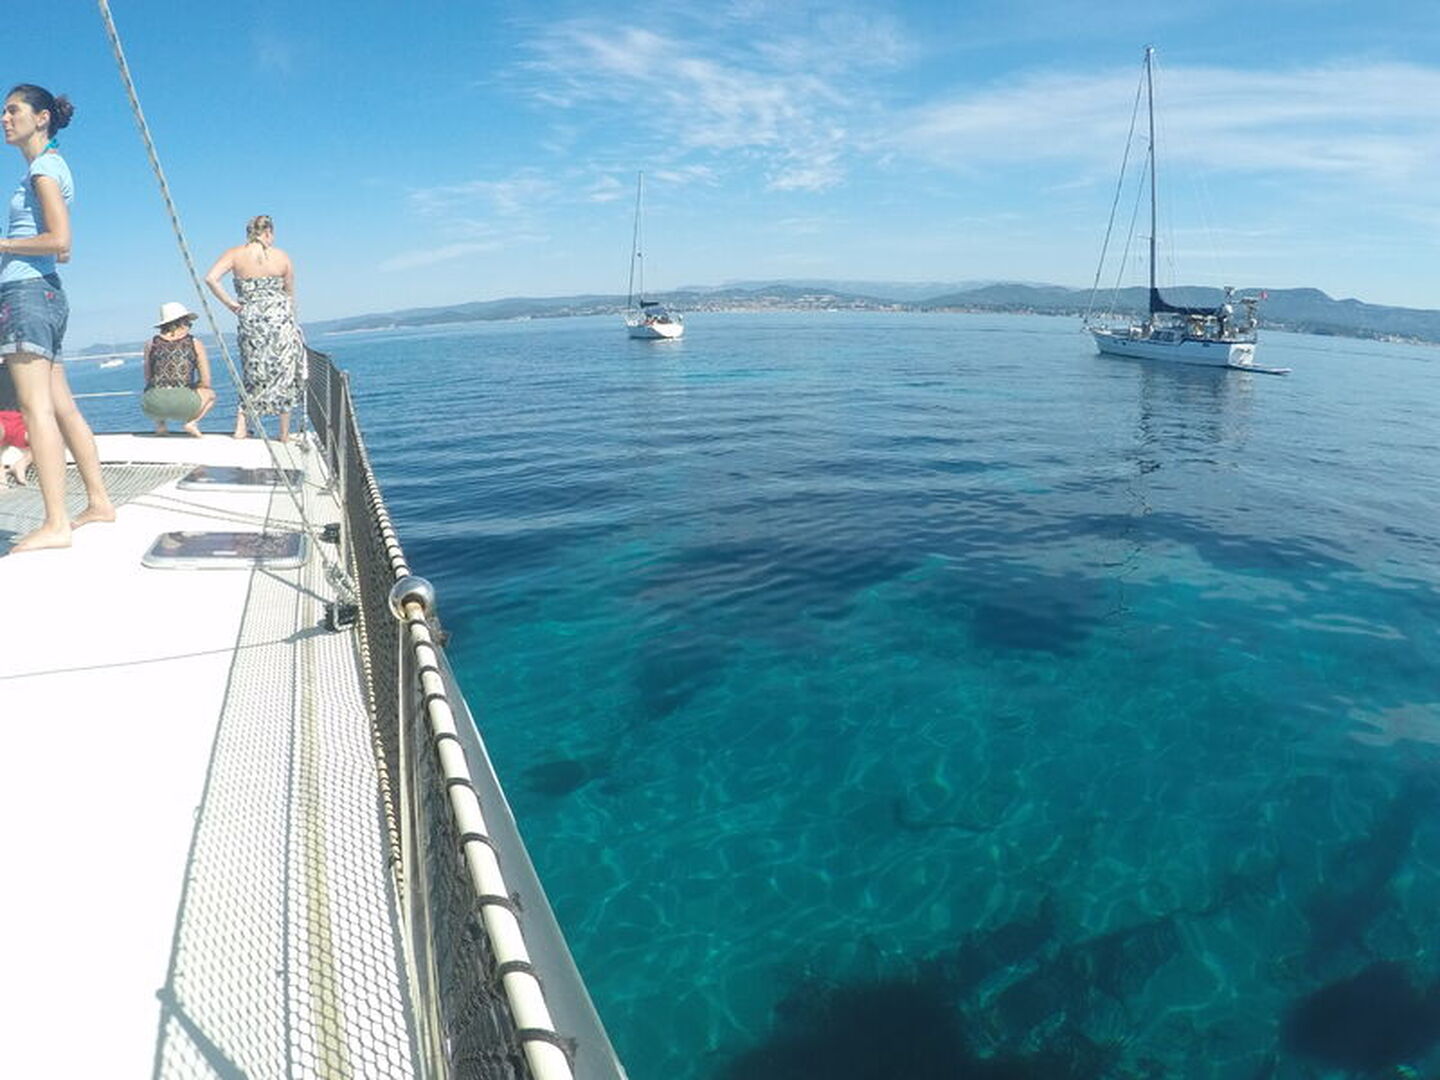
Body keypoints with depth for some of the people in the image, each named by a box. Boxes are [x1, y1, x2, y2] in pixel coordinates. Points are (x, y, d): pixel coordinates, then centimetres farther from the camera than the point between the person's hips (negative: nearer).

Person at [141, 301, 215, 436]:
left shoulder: (151, 344, 13)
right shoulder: (195, 343, 8)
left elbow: (148, 380, 18)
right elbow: (205, 383, 7)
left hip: (153, 407, 3)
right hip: (183, 406, -3)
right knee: (210, 394, 31)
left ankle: (160, 424, 14)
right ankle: (192, 422, 5)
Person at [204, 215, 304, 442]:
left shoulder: (235, 254, 2)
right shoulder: (282, 257, 2)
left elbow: (210, 278, -10)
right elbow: (290, 295, 9)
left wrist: (230, 303, 0)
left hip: (251, 320, 1)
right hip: (280, 318, -1)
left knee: (255, 376, 14)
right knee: (285, 375, 7)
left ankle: (241, 427, 3)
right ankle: (285, 433, 11)